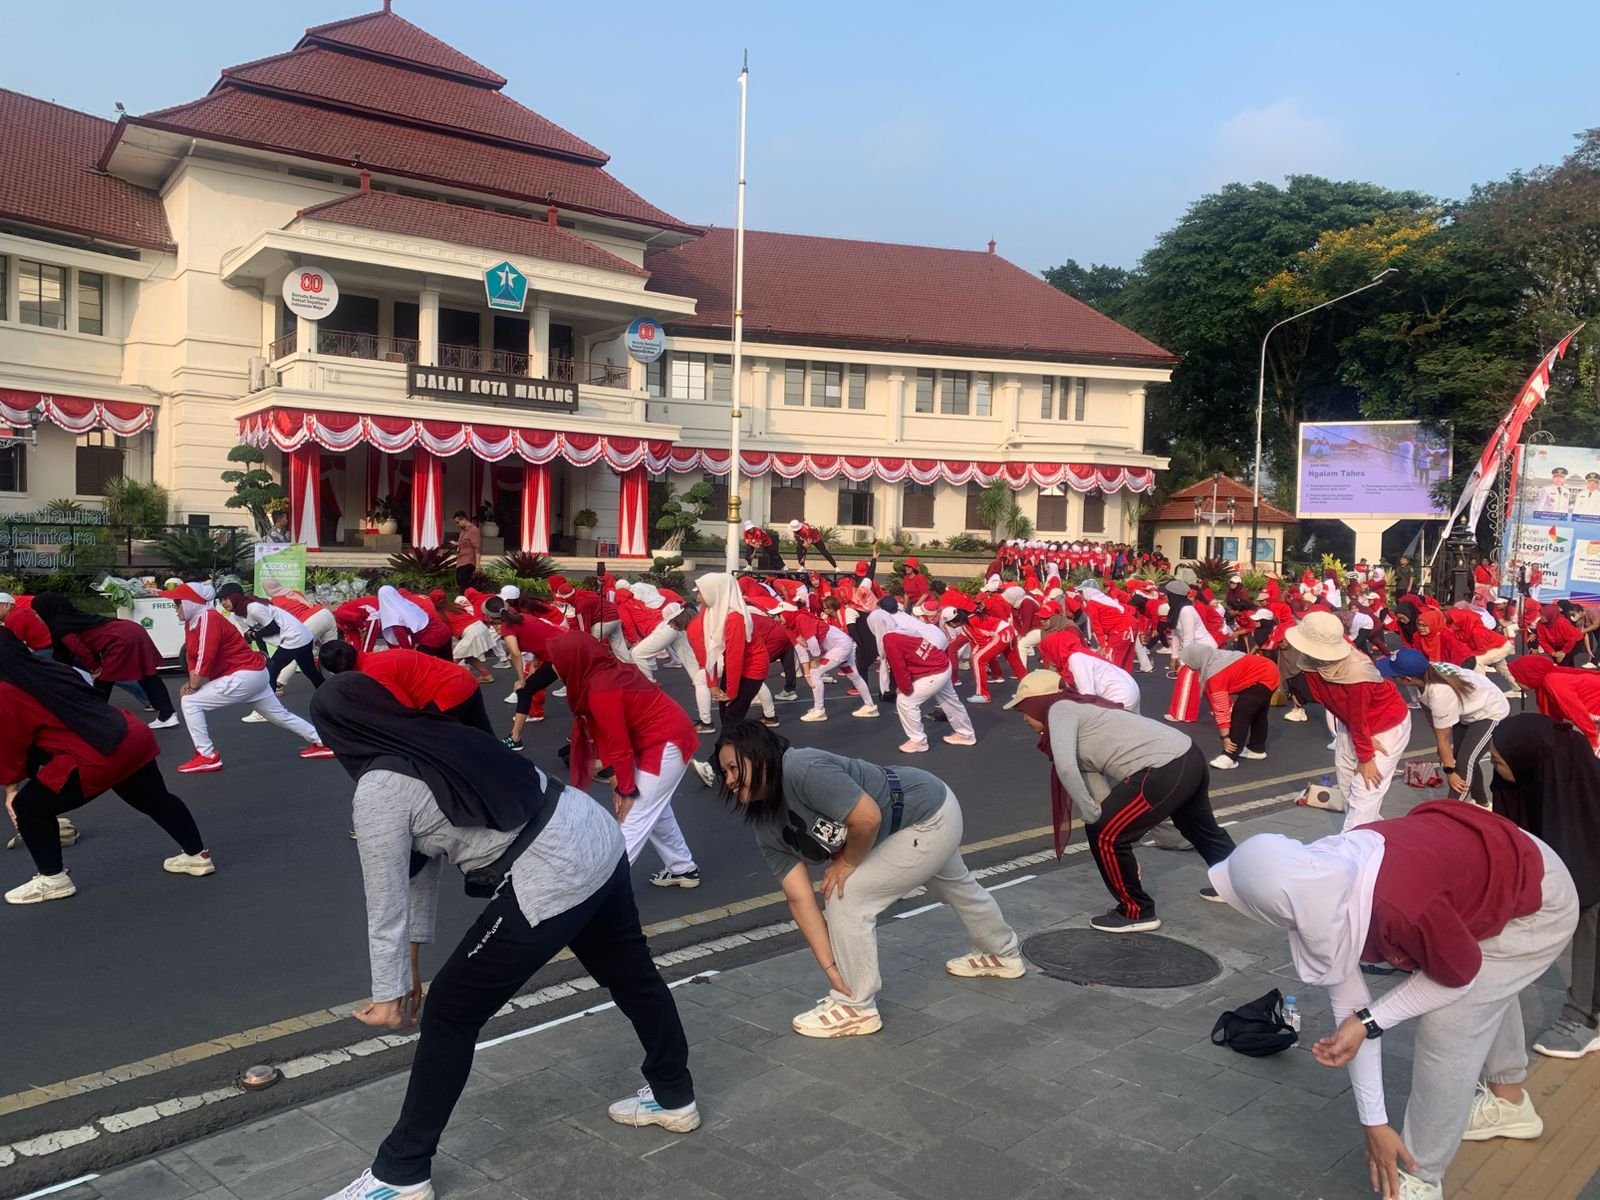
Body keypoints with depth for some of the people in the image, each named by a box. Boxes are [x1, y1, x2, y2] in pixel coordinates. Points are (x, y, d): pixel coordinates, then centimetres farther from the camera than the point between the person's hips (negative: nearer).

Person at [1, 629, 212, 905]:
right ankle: (198, 855, 36)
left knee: (29, 807, 9)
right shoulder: (52, 670, 20)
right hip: (135, 736, 8)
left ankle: (52, 879, 18)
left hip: (99, 757, -8)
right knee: (157, 800, 26)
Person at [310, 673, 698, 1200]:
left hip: (552, 882, -9)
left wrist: (389, 993, 10)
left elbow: (385, 901, -2)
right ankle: (674, 1097, 50)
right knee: (633, 977, 28)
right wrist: (413, 957, 27)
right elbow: (423, 859, 21)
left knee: (448, 1014, 10)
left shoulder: (378, 789, -9)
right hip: (599, 841, 9)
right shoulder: (439, 739, 14)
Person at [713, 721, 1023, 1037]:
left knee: (846, 894, -15)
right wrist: (831, 967, -16)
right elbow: (800, 900, -10)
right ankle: (1002, 955, 63)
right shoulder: (767, 830, -8)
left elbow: (867, 818, -37)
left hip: (931, 818, -10)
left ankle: (855, 1008, 4)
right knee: (955, 888, 34)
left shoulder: (803, 770, -34)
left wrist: (846, 863, -18)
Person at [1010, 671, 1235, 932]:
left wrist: (1091, 814, -10)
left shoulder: (1060, 709, -5)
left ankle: (1137, 912, 16)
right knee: (1199, 827, 35)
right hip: (1189, 758, 10)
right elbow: (1096, 778, 18)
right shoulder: (1080, 710, 21)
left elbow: (1065, 766, -21)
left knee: (1102, 833, 0)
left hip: (1165, 772, -10)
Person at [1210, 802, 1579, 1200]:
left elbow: (1459, 975, -22)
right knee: (1489, 988, 30)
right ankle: (1508, 1100, 59)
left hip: (1537, 905, -8)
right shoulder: (1319, 897, -20)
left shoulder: (1400, 909, -45)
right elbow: (1348, 1004, -12)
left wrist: (1370, 1021, -22)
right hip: (1501, 862, 8)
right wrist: (1373, 1121, -8)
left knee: (1447, 1025, -11)